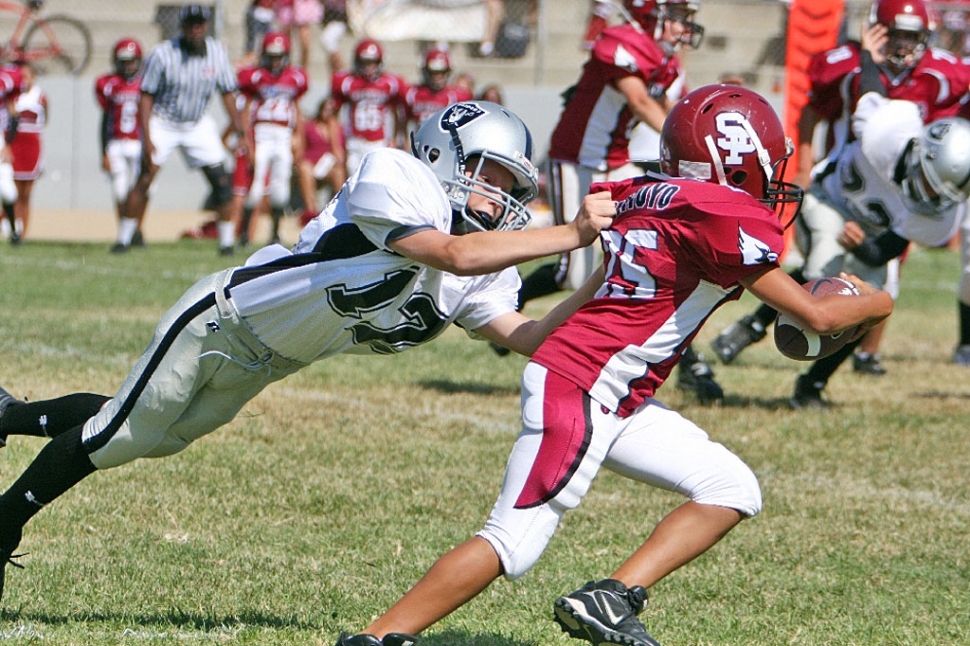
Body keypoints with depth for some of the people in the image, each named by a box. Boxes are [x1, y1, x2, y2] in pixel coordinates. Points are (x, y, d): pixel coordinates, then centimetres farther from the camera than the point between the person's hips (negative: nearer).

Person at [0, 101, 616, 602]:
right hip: (223, 318, -8)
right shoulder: (393, 179, -31)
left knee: (154, 438, 21)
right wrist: (572, 234, -44)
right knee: (117, 436, 3)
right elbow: (456, 254, -44)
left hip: (264, 362, 8)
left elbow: (529, 337, -15)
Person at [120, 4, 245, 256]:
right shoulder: (163, 54, -18)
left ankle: (227, 240, 7)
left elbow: (227, 93, 3)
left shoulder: (217, 53, -8)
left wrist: (239, 128, -3)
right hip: (163, 122, -3)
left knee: (221, 180, -5)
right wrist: (147, 138, -20)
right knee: (145, 178, -12)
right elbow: (146, 96, -14)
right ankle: (125, 238, -1)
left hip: (198, 125, 3)